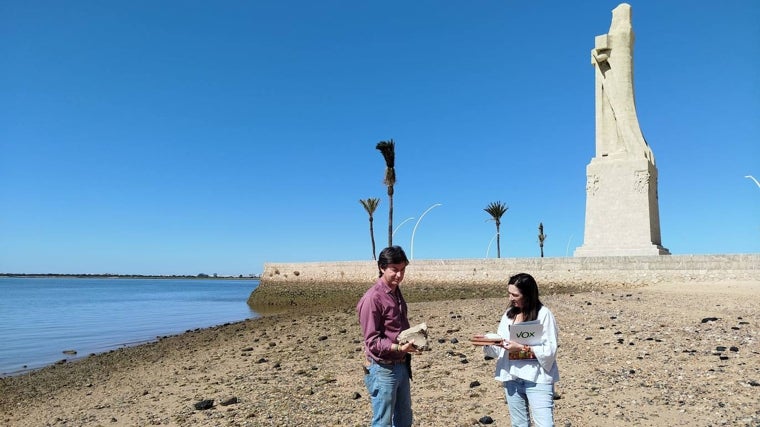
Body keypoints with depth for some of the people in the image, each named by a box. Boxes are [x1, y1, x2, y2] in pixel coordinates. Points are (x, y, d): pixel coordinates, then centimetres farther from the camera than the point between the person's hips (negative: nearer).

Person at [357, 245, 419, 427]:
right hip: (383, 369, -9)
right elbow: (372, 341, -20)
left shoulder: (396, 292, 8)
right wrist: (399, 347, -30)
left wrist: (414, 338, 5)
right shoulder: (372, 298, -20)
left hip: (401, 366, 9)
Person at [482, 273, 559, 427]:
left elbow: (550, 350, -13)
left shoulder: (543, 314, -9)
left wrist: (522, 348, -21)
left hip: (537, 379, -5)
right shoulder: (509, 314, 7)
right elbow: (499, 347, 8)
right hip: (512, 378, 6)